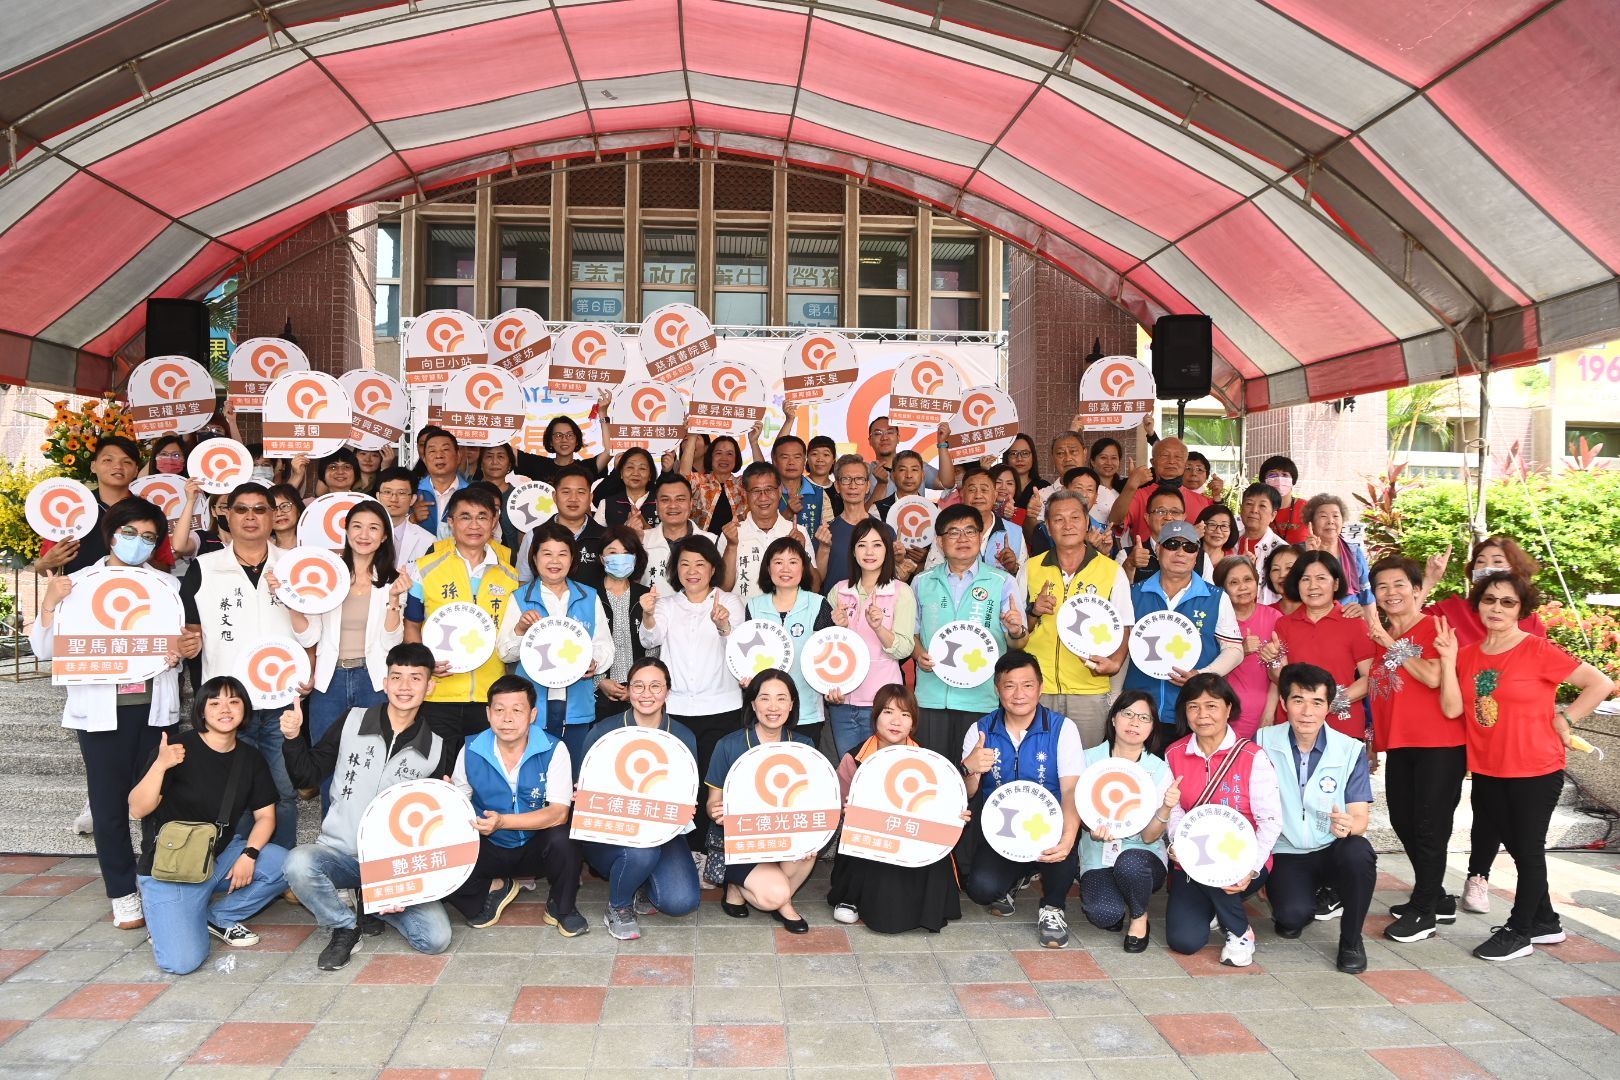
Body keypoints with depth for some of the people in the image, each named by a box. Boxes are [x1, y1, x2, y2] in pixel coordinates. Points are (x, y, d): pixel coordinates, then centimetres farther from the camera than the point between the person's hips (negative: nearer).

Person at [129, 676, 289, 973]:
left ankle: (218, 916, 2)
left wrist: (249, 854, -15)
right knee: (182, 962, -22)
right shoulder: (178, 750, -15)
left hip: (221, 856, 5)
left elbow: (265, 816, 3)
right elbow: (137, 810, -20)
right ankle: (165, 919, 13)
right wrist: (159, 766, -37)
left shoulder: (251, 758, 1)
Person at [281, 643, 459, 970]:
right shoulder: (352, 722, 1)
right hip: (339, 853, 0)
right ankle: (344, 928, -5)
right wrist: (293, 738, -9)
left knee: (436, 938, -19)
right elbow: (309, 776, 5)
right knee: (298, 864, -35)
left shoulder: (437, 749, 1)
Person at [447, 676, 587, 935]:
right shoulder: (471, 751, -7)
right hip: (489, 849, 2)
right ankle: (494, 890, 8)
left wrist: (502, 821, -36)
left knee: (562, 838, -35)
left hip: (536, 848, -2)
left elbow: (559, 813, -24)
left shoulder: (553, 750, -15)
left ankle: (562, 908, -4)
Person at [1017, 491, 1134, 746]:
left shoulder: (1112, 571, 5)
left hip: (1090, 689, -1)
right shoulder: (1030, 569, 8)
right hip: (1036, 688, 1)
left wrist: (1114, 662, -14)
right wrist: (1033, 612, -7)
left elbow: (1123, 629, 5)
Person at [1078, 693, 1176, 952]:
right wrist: (1094, 831, -24)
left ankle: (1139, 918, -4)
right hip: (1098, 856, 0)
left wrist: (1166, 809, -27)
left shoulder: (1159, 770, -4)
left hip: (1141, 856, 1)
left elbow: (1149, 837, -7)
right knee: (1104, 914, -31)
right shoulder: (1089, 759, -4)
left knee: (1129, 863, -36)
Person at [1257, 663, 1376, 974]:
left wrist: (1348, 825, -32)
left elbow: (1360, 817, -7)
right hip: (1285, 854, -1)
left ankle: (1351, 939, -7)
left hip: (1334, 852, 1)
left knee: (1358, 852, -34)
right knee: (1293, 915, -28)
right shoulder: (1264, 742, -6)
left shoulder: (1351, 750, -5)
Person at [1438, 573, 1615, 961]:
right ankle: (1545, 923, 34)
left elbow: (1602, 684, -11)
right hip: (1487, 771, 6)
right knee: (1517, 849, 17)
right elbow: (1451, 708, -6)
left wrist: (1565, 719, -9)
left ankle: (1519, 933, 17)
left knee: (1528, 849, 5)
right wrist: (1448, 660, -11)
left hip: (1535, 770, -5)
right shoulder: (1468, 655, 4)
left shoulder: (1538, 650, -11)